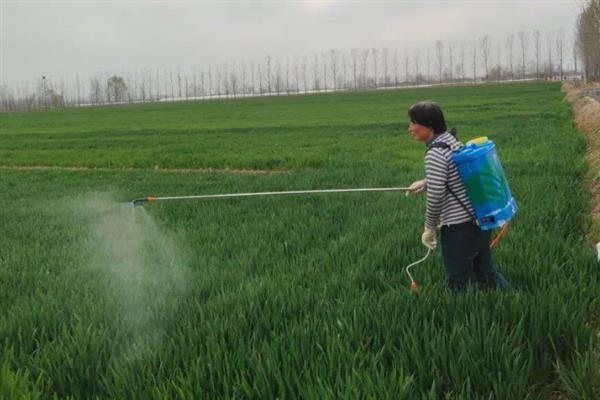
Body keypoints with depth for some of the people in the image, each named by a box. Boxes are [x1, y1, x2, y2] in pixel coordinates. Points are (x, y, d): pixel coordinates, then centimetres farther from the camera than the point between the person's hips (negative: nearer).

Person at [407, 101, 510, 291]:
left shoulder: (435, 153, -19)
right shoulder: (451, 139, 7)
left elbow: (436, 196, -22)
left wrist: (430, 228, -9)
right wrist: (426, 182, 15)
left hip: (459, 226, -9)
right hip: (480, 217, 9)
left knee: (460, 283, 6)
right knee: (484, 271, 21)